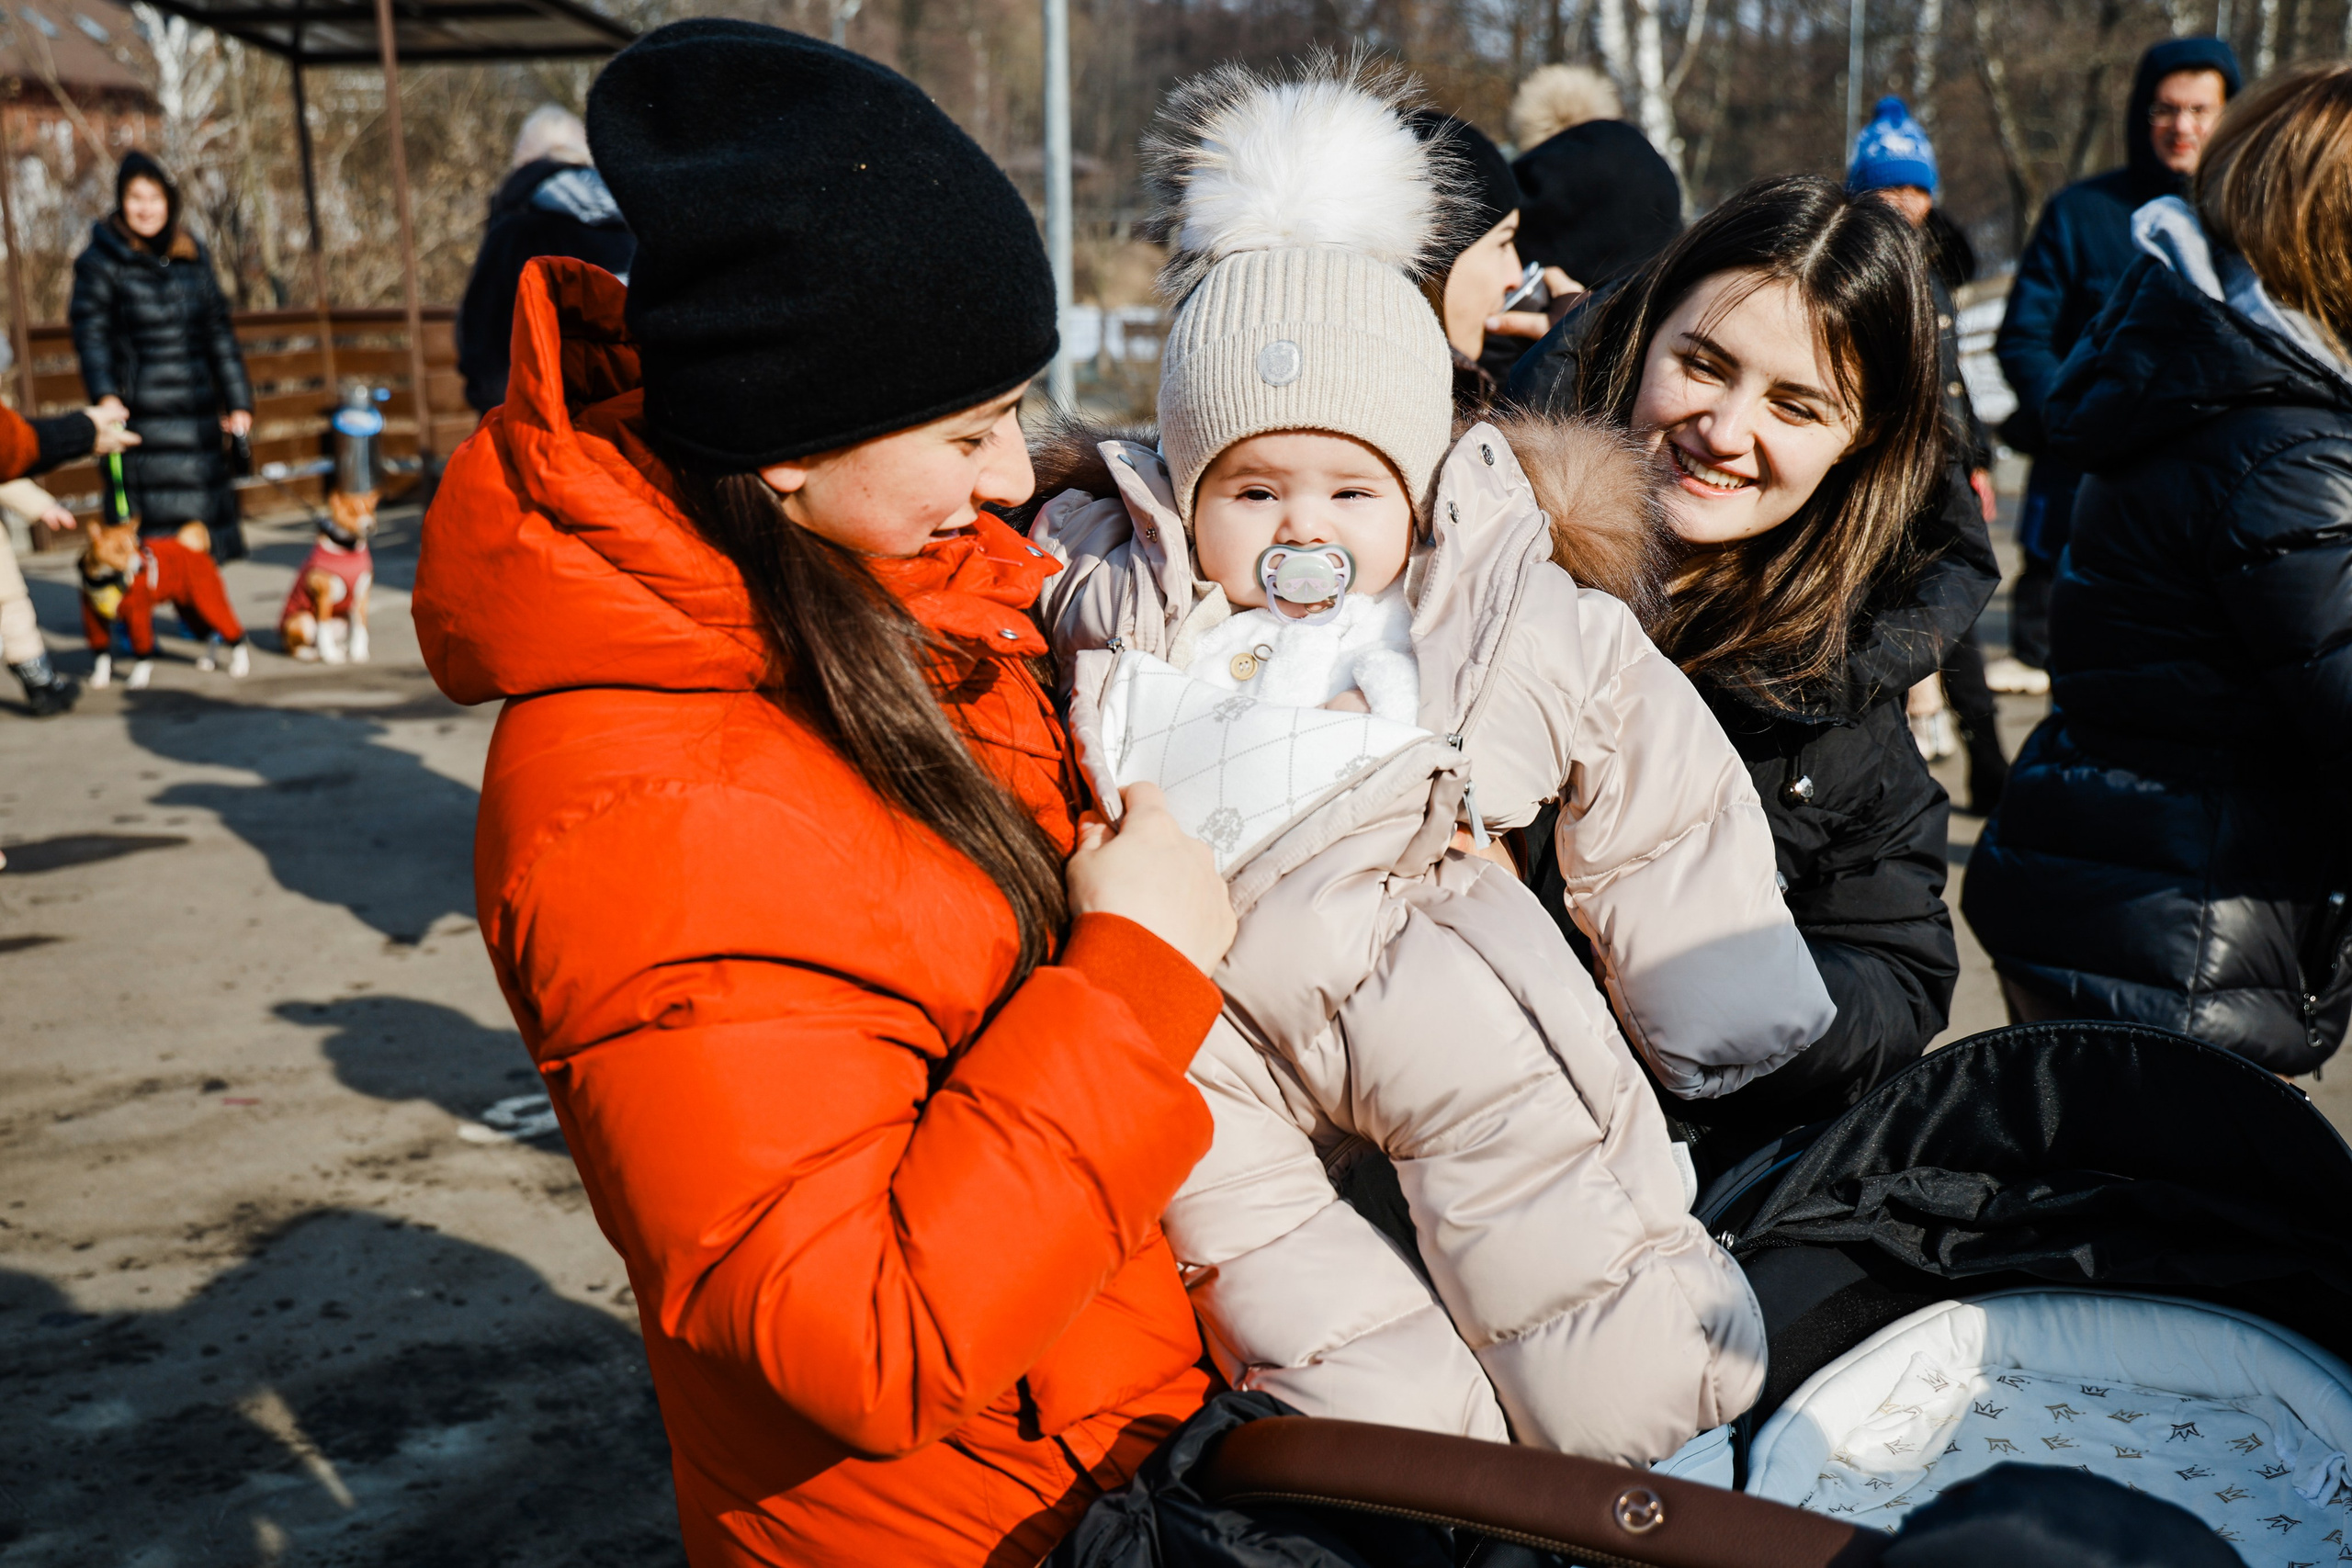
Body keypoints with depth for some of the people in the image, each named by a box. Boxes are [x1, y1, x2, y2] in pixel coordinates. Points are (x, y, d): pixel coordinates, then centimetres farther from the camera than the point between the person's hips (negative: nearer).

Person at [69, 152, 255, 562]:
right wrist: (106, 397, -27)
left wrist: (238, 403, 13)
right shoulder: (100, 262, 0)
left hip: (198, 417, 5)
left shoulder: (192, 255, 14)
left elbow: (218, 332, 17)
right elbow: (91, 335, -10)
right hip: (141, 417, -5)